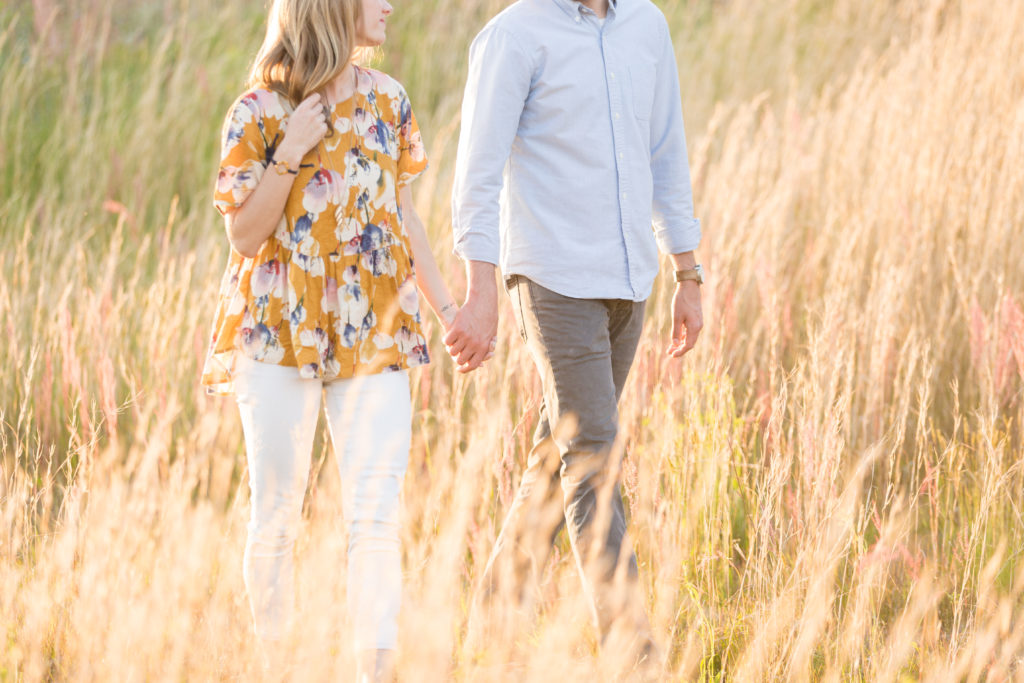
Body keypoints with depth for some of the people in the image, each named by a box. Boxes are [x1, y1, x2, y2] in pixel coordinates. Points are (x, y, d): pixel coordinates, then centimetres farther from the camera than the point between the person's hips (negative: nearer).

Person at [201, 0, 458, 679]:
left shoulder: (388, 101, 8)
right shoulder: (260, 112, -6)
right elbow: (245, 236, -8)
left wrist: (449, 307, 10)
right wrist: (291, 153, -18)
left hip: (374, 335, 3)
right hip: (281, 334, -3)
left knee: (377, 517, -6)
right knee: (278, 514, 5)